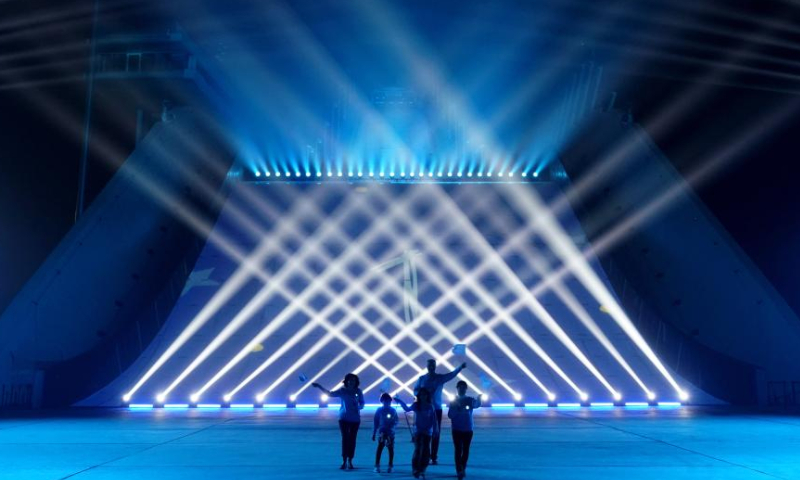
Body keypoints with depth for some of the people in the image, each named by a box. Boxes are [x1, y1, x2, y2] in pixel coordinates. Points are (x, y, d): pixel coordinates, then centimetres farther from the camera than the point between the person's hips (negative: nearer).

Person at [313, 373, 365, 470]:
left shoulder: (358, 391, 1)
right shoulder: (342, 391, -1)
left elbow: (362, 403, 6)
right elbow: (330, 394, -4)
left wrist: (358, 407, -17)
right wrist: (319, 386, -10)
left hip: (355, 419, 1)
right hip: (344, 418, -1)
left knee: (352, 439, 3)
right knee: (345, 439, -3)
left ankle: (350, 462, 9)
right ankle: (344, 461, -2)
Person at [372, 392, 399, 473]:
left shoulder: (393, 411, 2)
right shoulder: (379, 410, 1)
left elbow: (396, 421, 5)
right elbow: (375, 422, 4)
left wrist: (392, 425, -17)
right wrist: (374, 433, 3)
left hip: (390, 433, 1)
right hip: (382, 432, -1)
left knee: (391, 449, 4)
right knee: (379, 448, -6)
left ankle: (390, 466, 12)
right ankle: (377, 466, -3)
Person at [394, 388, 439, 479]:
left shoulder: (430, 406, 1)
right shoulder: (416, 405, -1)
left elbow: (434, 420, 2)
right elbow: (407, 409, -19)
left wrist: (435, 430, -3)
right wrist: (400, 402, -32)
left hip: (427, 432, 1)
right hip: (417, 431, -1)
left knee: (425, 451, 3)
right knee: (417, 450, -8)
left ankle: (422, 470, 15)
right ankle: (415, 469, -1)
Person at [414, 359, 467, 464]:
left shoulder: (440, 377, 1)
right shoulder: (422, 378, 4)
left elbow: (452, 374, -15)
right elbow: (415, 390, 5)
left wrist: (460, 367, -32)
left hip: (436, 409, 0)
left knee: (435, 433, 1)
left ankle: (434, 457, 6)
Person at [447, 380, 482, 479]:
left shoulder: (470, 400, 1)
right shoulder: (453, 401, 1)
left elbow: (477, 405, -21)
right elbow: (450, 415, -5)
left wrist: (478, 399, -43)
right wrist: (457, 410, -21)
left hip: (468, 429, 1)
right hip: (457, 430, -1)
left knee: (466, 450, 8)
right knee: (458, 450, -7)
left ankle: (463, 469, 25)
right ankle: (459, 471, -9)